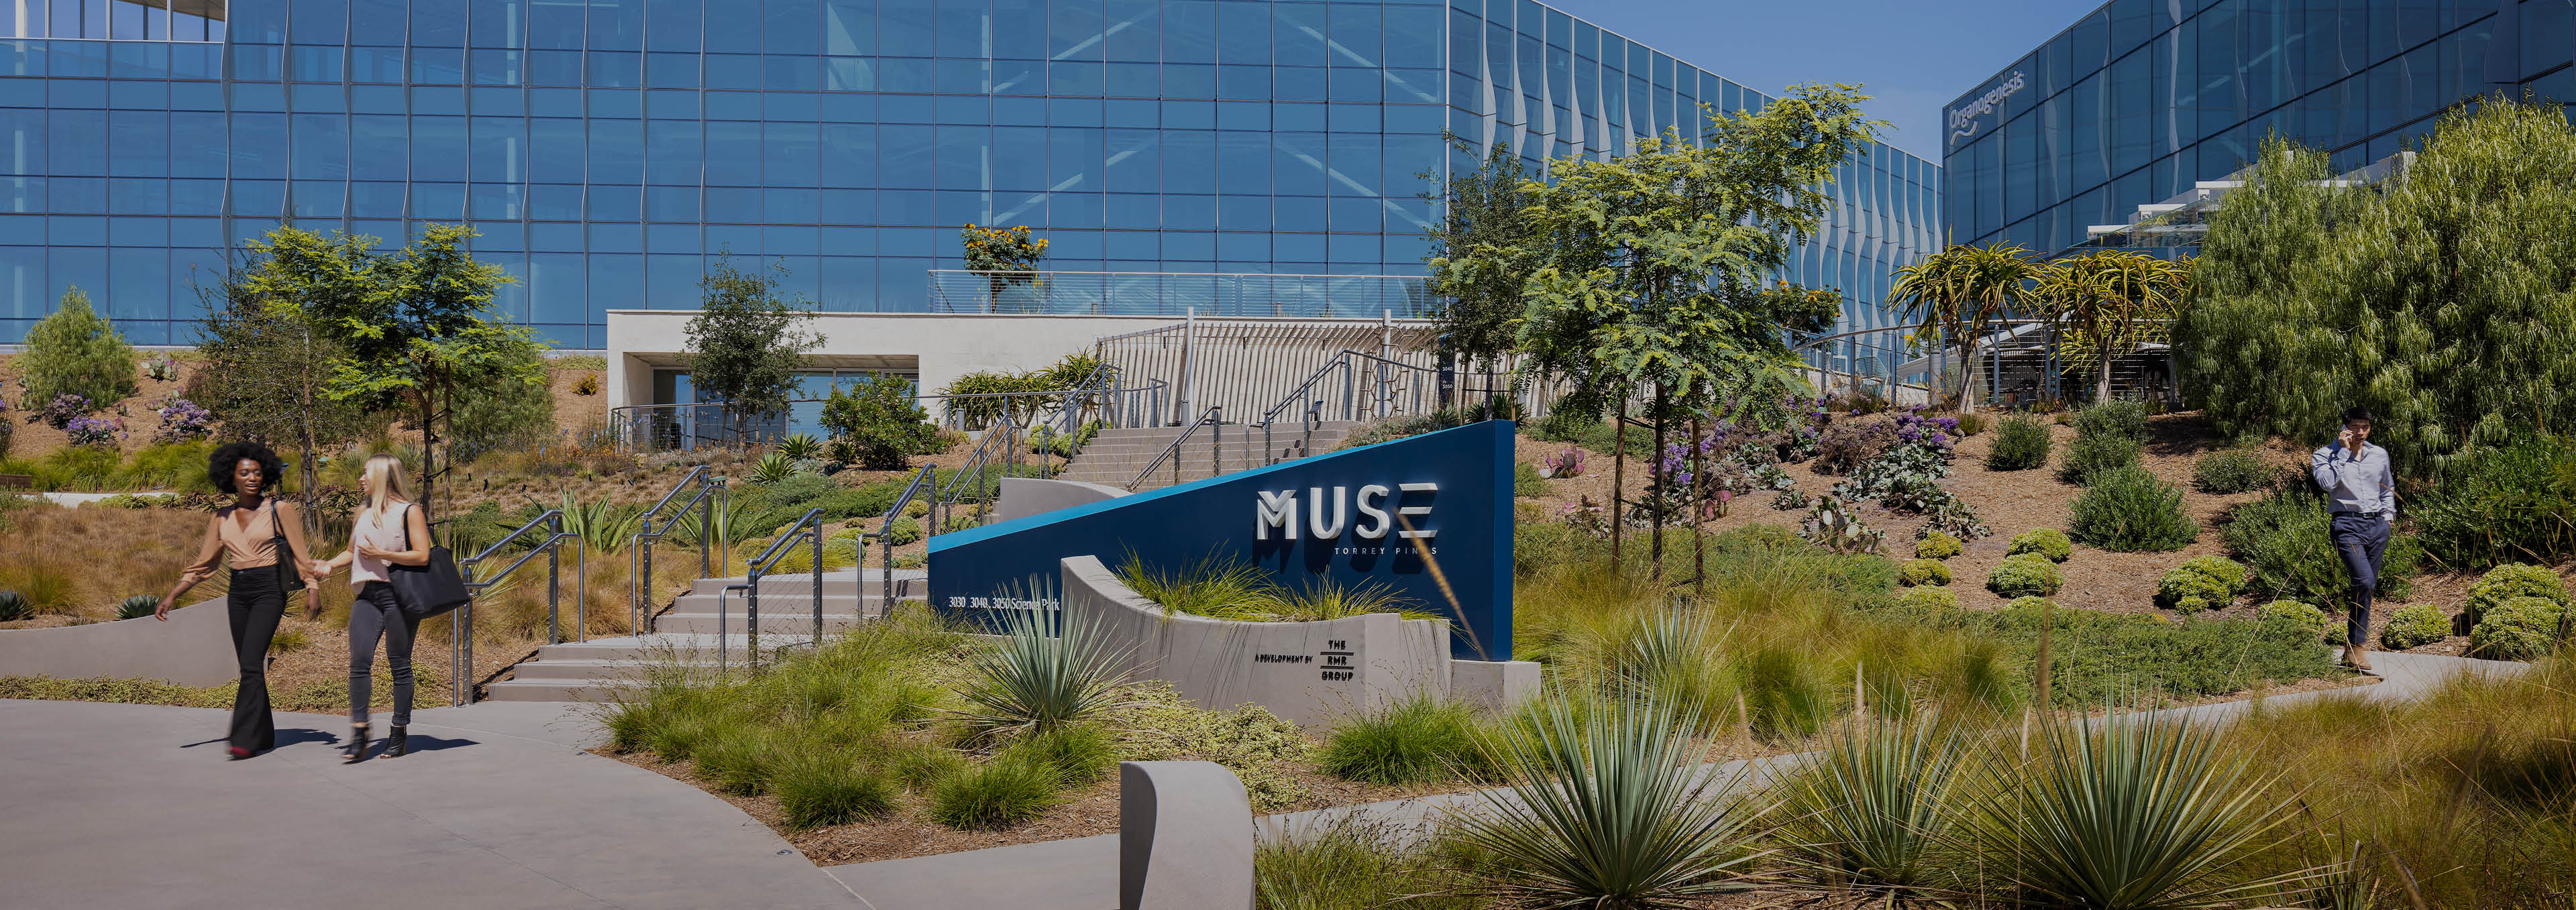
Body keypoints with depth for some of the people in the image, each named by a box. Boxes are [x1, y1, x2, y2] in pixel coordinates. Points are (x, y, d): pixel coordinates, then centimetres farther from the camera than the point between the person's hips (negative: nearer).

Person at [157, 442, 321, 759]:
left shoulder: (279, 510, -2)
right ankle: (264, 735, 17)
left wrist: (312, 589, -8)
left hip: (269, 590, -5)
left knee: (251, 664, -16)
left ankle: (245, 739, -17)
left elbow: (299, 553, -1)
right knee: (250, 667, 8)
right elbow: (204, 564, 14)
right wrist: (172, 595, 9)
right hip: (238, 593, 5)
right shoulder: (223, 518, 10)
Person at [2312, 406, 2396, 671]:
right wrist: (2344, 450, -14)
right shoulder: (2326, 454, 0)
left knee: (2369, 585, 5)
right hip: (2348, 525, -6)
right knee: (2364, 580, -21)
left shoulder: (2380, 455, 15)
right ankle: (2357, 646, -14)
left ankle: (2352, 646, 16)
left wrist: (2388, 515, 16)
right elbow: (2327, 482, -21)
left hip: (2377, 526, 6)